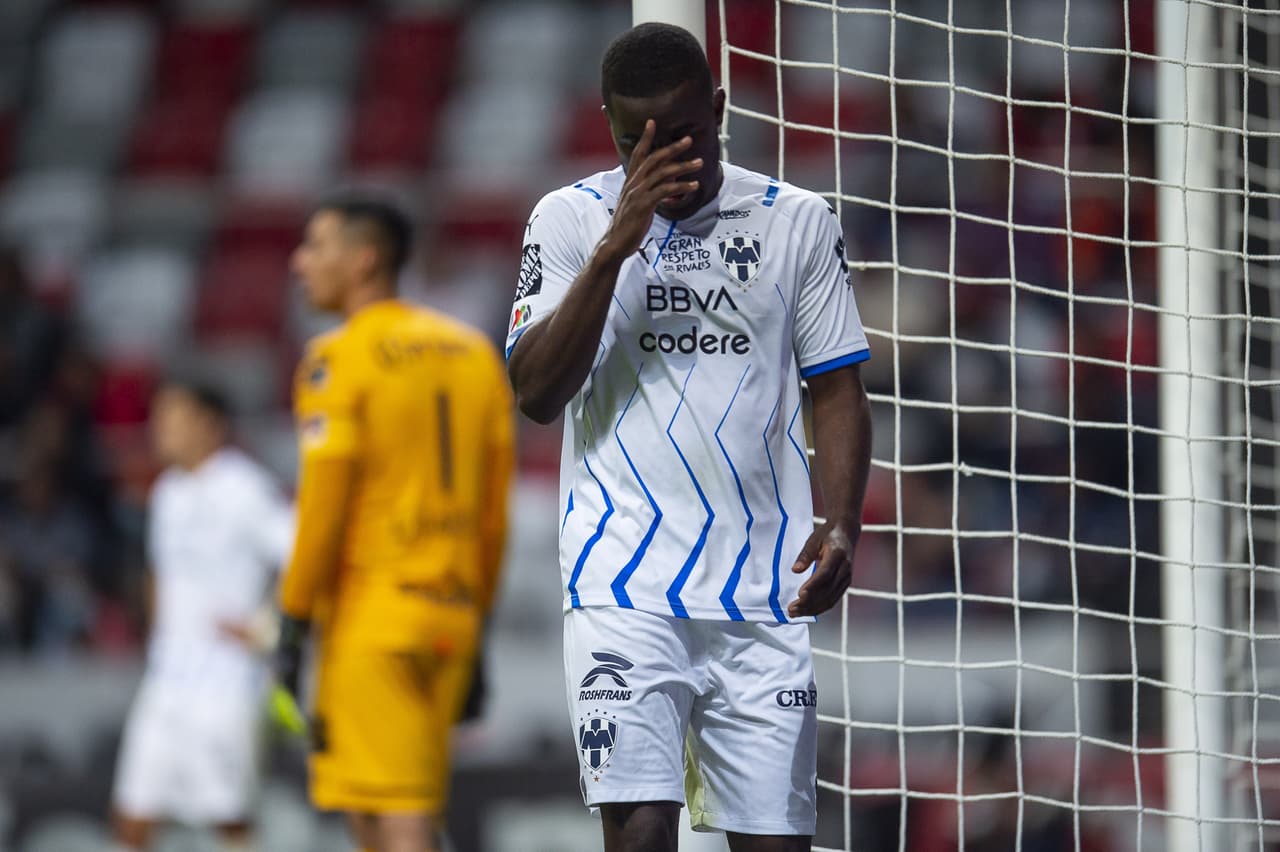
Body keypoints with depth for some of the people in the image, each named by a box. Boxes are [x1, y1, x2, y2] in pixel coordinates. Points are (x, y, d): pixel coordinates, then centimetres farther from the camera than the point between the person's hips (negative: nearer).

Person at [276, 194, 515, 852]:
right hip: (450, 613, 7)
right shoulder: (475, 353, 12)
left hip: (371, 615, -7)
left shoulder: (336, 360, -7)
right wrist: (478, 624, 18)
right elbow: (494, 511, 13)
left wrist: (293, 627, -8)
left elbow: (324, 507, -13)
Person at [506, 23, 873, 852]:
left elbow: (837, 389, 11)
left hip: (764, 592, 2)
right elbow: (537, 393, -7)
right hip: (625, 586, -2)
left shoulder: (800, 222, 8)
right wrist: (617, 245, -17)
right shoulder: (570, 220, 4)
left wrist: (842, 526, -7)